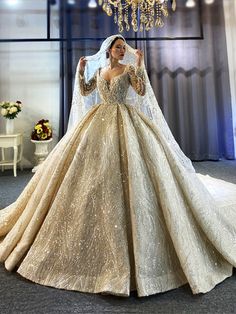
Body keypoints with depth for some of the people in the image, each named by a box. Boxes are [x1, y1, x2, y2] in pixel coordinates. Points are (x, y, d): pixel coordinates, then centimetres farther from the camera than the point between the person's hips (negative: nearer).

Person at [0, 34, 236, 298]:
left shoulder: (129, 69, 7)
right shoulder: (99, 71, 19)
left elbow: (142, 91, -7)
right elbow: (85, 92, 19)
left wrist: (139, 66, -11)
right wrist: (81, 70, 9)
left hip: (124, 123, -4)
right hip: (98, 123, 4)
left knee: (127, 170, -14)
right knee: (94, 171, 0)